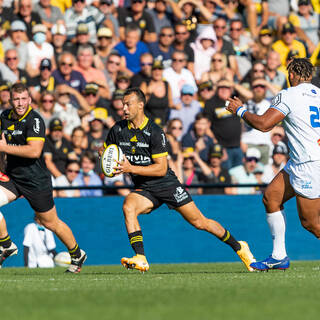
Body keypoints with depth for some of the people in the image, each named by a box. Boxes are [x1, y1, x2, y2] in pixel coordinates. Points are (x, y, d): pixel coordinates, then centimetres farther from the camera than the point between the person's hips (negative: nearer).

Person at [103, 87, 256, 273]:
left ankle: (239, 248, 21)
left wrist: (131, 168, -26)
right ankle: (140, 260, -32)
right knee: (128, 206, -29)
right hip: (144, 189, 4)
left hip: (166, 184, -4)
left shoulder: (155, 132, -15)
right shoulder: (118, 130, -1)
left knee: (200, 222, 0)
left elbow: (161, 169, -17)